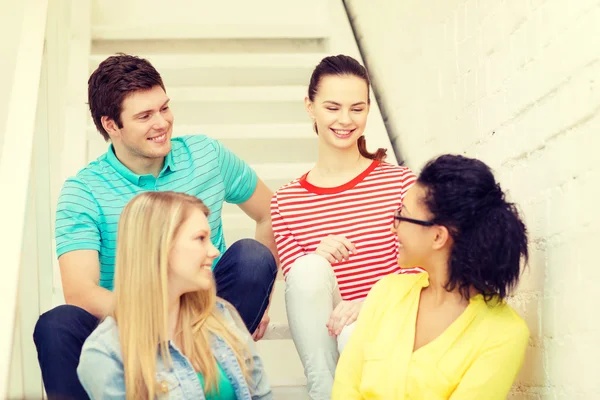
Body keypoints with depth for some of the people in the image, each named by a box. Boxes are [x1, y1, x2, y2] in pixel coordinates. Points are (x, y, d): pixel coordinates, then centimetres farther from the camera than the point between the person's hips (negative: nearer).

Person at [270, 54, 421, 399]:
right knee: (309, 268, -28)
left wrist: (369, 304, -23)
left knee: (356, 335, -37)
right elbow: (300, 285, 2)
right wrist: (318, 259, -22)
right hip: (324, 338, 3)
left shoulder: (401, 182, 1)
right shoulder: (286, 201, 7)